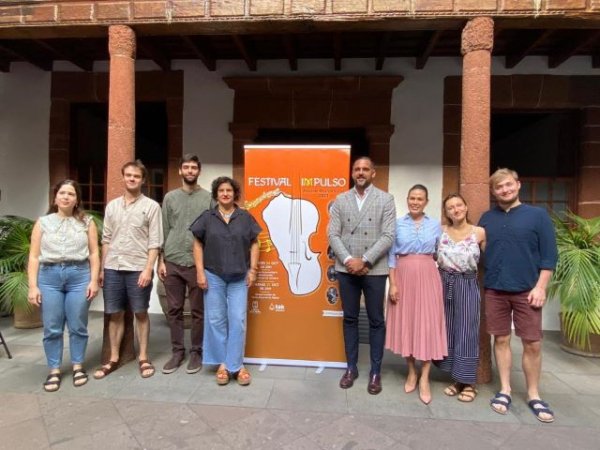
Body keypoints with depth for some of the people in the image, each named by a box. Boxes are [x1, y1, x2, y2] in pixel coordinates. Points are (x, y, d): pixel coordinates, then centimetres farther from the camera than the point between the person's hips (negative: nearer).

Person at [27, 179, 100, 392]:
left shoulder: (86, 222, 6)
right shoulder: (43, 222, 8)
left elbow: (94, 254, 4)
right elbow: (34, 256, 5)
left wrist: (94, 280, -4)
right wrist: (33, 286, -1)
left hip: (79, 275, -1)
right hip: (49, 276, 1)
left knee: (77, 326, 6)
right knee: (52, 328, 6)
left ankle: (78, 366, 22)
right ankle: (54, 370, 20)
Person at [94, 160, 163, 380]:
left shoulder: (151, 206, -2)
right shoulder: (112, 206, 11)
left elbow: (155, 242, -6)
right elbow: (106, 239, 13)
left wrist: (148, 269, -13)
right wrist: (102, 268, 10)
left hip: (138, 268, -4)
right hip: (113, 268, 4)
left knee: (141, 313, 6)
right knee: (115, 314, 10)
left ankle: (143, 358, 18)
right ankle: (113, 359, 23)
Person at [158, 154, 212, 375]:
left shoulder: (208, 198, 2)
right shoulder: (170, 197, 9)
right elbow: (164, 231, 9)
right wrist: (161, 260, 3)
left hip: (198, 263, -2)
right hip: (172, 262, 2)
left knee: (198, 311, 6)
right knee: (174, 310, 9)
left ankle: (196, 352, 19)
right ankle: (177, 351, 22)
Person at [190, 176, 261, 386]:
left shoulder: (245, 217, 4)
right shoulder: (207, 217, 3)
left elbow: (254, 244, 6)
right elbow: (198, 245, 4)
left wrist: (253, 269, -1)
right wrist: (200, 271, -3)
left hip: (239, 277, 0)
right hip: (213, 276, 0)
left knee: (238, 320, 1)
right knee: (216, 320, 7)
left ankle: (235, 365, 13)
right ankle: (222, 364, 20)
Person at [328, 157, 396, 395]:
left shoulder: (385, 199, 1)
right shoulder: (341, 200, 7)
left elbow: (388, 236, -7)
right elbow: (332, 234, 0)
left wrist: (364, 261, -14)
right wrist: (348, 260, -12)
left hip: (374, 270, -2)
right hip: (346, 269, 2)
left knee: (376, 321, 7)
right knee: (350, 319, 11)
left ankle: (375, 372, 21)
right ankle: (351, 367, 25)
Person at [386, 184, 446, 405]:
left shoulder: (435, 225, 6)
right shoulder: (397, 224, 3)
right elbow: (391, 256, 0)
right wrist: (393, 283, -6)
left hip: (427, 277, 0)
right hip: (403, 277, 0)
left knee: (428, 325, 0)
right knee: (405, 323, 6)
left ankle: (424, 378, 11)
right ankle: (411, 372, 23)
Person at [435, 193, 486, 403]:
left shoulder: (480, 233, -1)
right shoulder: (440, 232, 3)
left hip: (468, 285, -2)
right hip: (444, 284, 2)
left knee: (466, 332, 1)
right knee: (448, 331, 7)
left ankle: (468, 383, 14)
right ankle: (457, 379, 22)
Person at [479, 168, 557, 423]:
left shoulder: (537, 215, 0)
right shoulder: (487, 218, 7)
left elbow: (549, 255, -2)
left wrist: (540, 287, -9)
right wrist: (482, 283, 3)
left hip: (527, 290, -2)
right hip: (494, 290, 2)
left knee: (533, 344, 3)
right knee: (501, 340, 8)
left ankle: (533, 395, 20)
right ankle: (505, 390, 21)